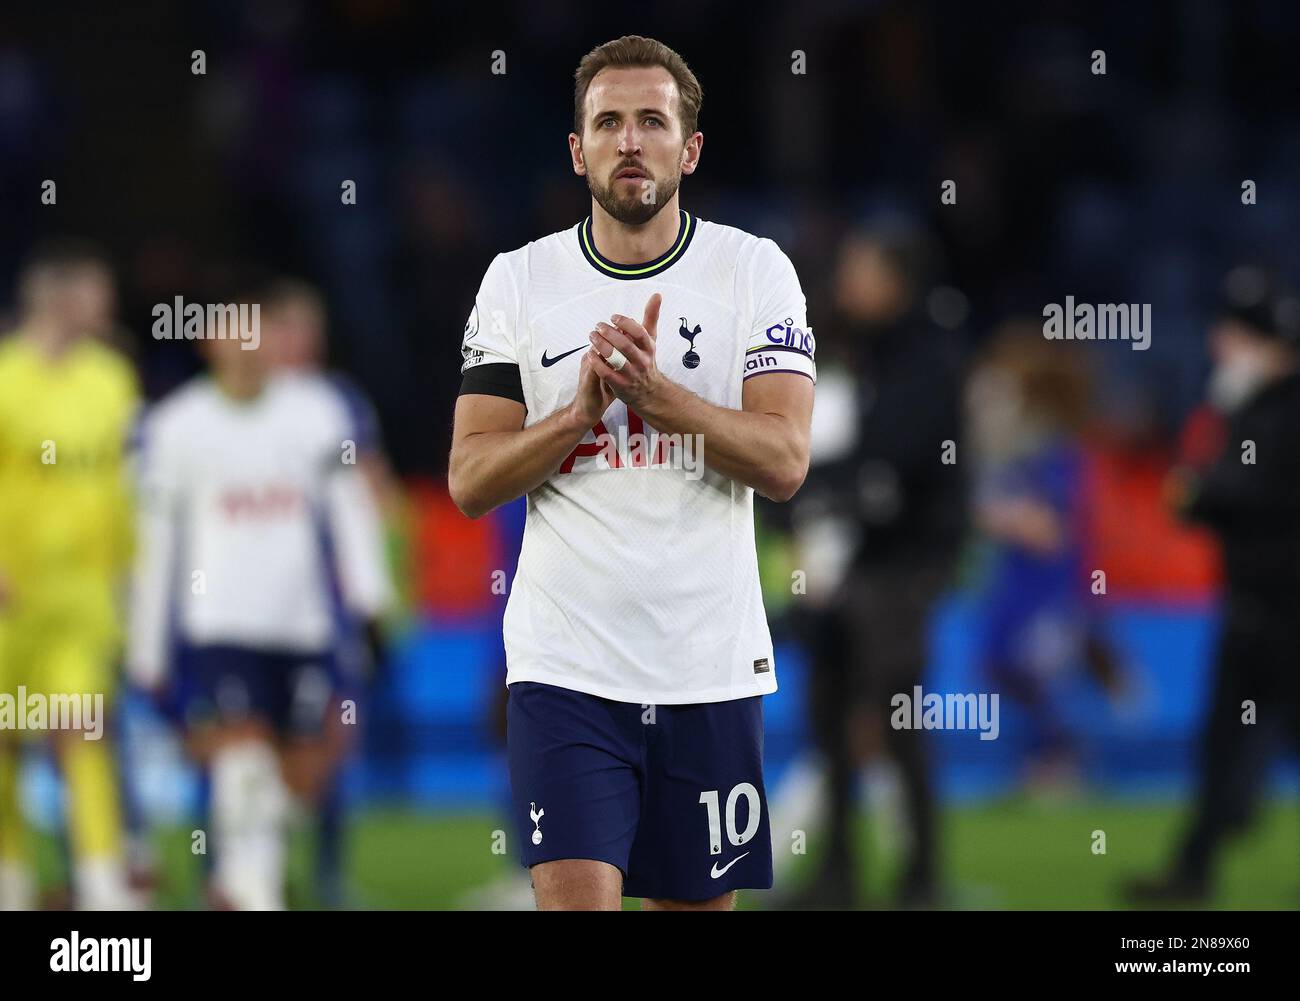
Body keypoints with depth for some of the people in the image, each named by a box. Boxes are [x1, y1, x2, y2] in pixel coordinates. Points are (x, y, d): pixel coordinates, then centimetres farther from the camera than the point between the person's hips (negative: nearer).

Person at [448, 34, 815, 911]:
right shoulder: (519, 280, 4)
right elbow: (470, 481, 0)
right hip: (566, 666, -1)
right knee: (576, 897, -15)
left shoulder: (755, 270, 2)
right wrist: (583, 409, -16)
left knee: (699, 902, 7)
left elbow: (784, 462, -8)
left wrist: (655, 392, -21)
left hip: (712, 667, 1)